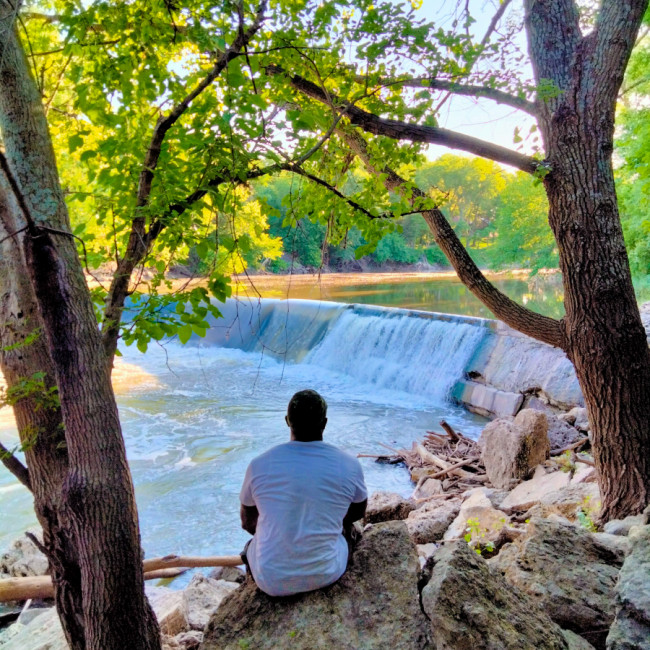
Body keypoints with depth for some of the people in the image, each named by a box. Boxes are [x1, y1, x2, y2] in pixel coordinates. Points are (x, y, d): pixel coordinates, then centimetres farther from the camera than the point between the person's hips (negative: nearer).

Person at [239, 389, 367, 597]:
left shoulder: (259, 465, -13)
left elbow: (247, 523, 4)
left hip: (271, 582, 0)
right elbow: (358, 513, 8)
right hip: (327, 575, 0)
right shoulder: (349, 465, -12)